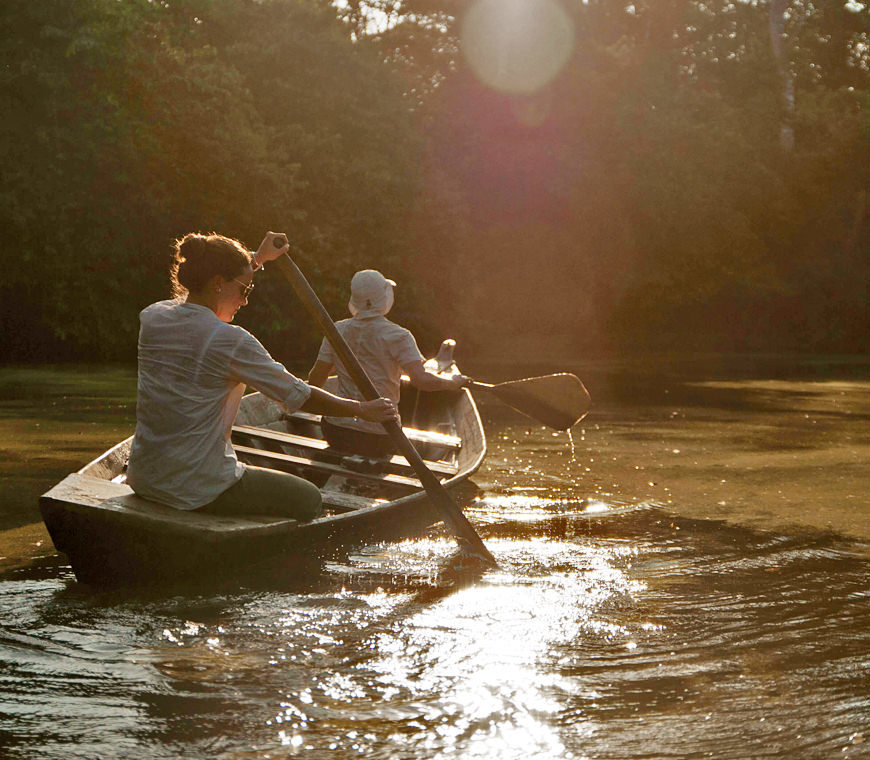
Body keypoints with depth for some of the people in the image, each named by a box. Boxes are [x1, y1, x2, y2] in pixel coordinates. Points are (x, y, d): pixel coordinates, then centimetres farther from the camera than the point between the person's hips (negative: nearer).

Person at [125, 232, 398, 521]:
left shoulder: (152, 317, 3)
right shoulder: (230, 341, -17)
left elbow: (209, 294, 26)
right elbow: (300, 396, -8)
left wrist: (257, 259, 36)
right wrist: (364, 410, 6)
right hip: (195, 491, -8)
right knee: (308, 499, 10)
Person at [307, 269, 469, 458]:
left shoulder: (337, 330, 3)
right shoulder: (397, 336, -9)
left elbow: (316, 379, 8)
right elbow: (420, 379, -19)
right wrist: (453, 382, 0)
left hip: (336, 431, 5)